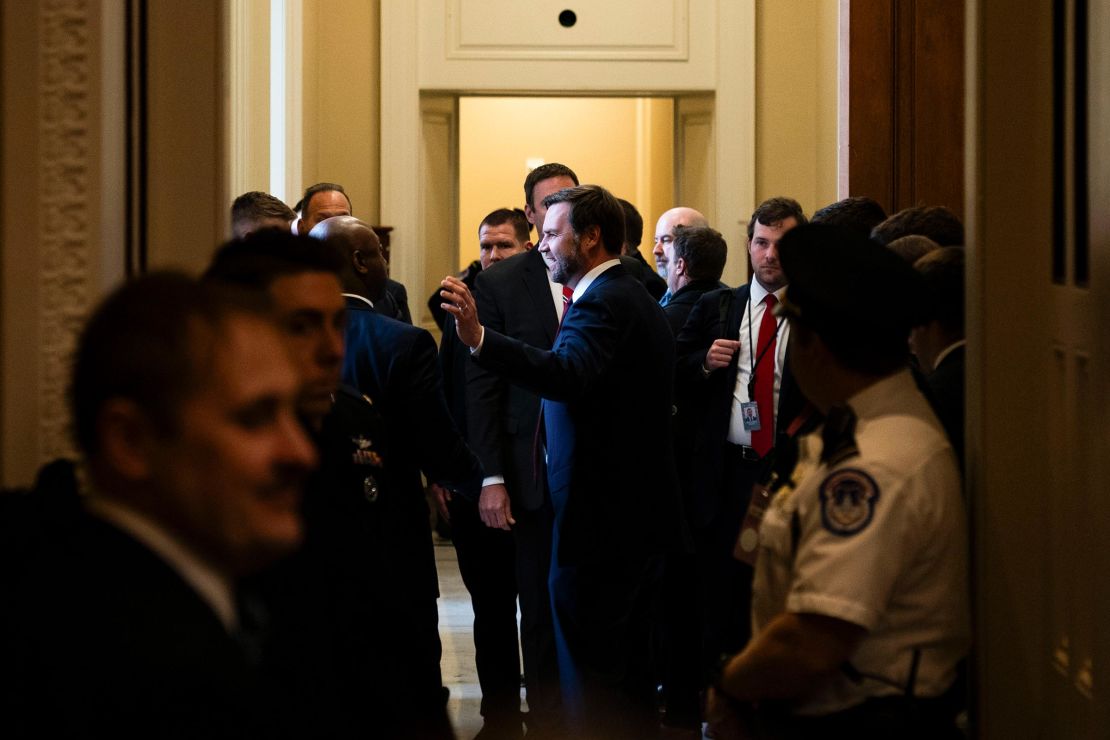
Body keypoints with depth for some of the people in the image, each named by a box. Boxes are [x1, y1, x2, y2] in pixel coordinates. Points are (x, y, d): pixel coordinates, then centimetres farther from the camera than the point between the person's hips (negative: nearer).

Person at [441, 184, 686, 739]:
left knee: (589, 687, -4)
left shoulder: (601, 303, -17)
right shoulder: (639, 300, 16)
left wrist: (479, 338, -47)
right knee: (629, 677, 19)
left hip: (598, 522, -11)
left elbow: (568, 375, -37)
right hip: (641, 517, 11)